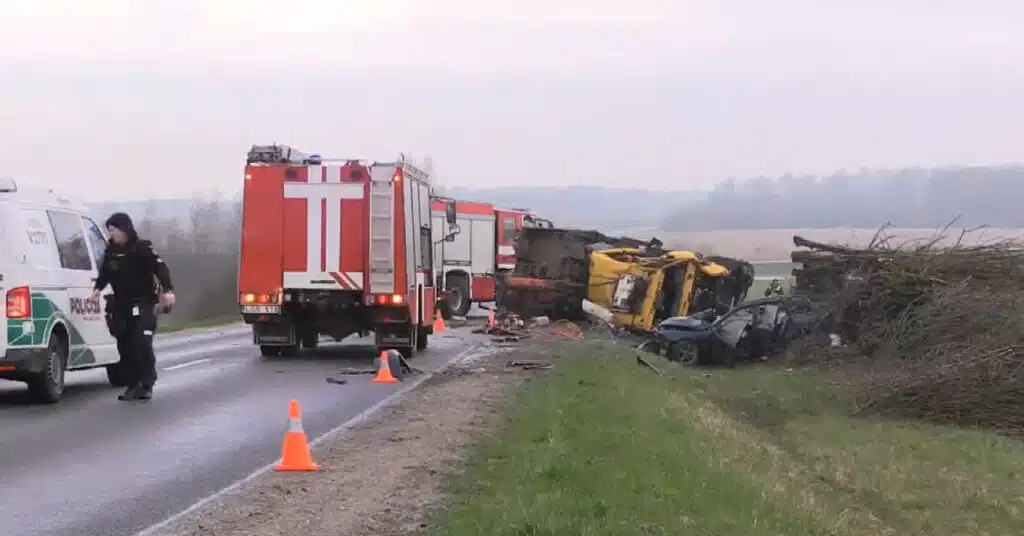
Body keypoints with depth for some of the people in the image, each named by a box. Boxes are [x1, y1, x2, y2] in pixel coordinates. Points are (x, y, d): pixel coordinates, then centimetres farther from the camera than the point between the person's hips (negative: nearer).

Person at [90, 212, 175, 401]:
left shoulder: (142, 248, -10)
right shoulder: (111, 250, 7)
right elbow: (105, 272, 16)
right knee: (124, 345, 4)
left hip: (142, 302, -6)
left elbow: (160, 268, -16)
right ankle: (133, 385, 11)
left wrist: (168, 290, -28)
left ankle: (146, 384, -8)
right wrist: (98, 288, -3)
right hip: (121, 303, 6)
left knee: (142, 344, -14)